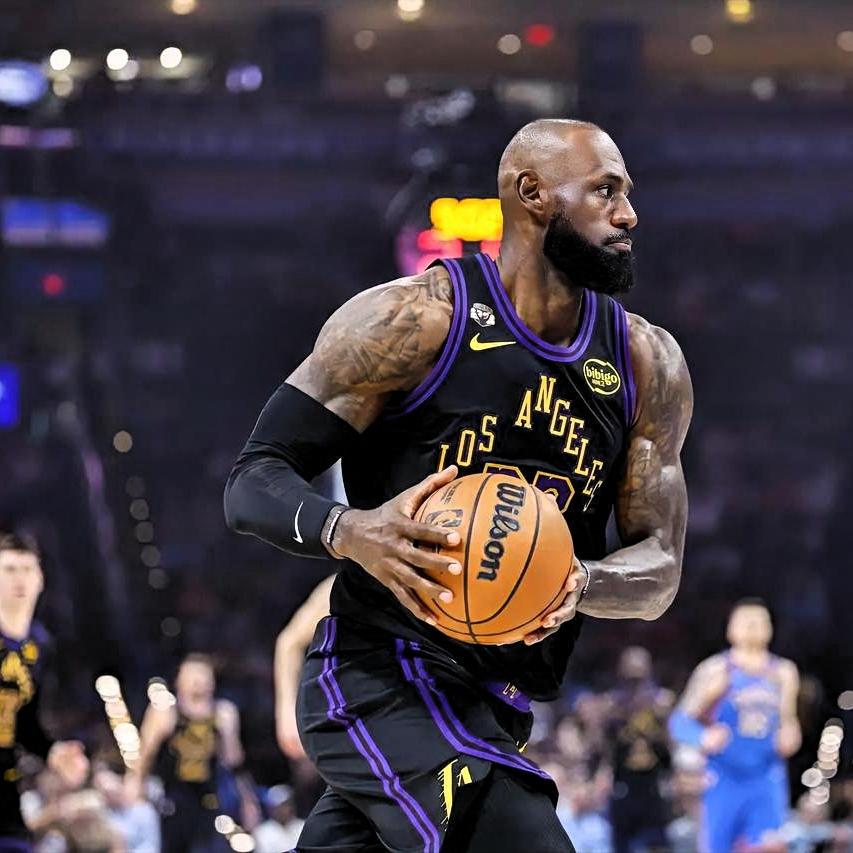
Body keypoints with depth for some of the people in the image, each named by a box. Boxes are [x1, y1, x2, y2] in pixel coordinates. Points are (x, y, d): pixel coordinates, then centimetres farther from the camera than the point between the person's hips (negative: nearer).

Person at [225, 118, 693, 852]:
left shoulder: (648, 366, 7)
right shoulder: (414, 320, -10)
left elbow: (659, 569, 6)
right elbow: (254, 485, -8)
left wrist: (579, 583, -18)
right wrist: (351, 532, -30)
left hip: (494, 709, 7)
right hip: (379, 677, -7)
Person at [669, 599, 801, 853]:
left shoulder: (784, 673, 11)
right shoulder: (716, 670, -3)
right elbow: (681, 720, -5)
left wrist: (789, 737, 0)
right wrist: (703, 738, -26)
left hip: (767, 783, 3)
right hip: (724, 781, -3)